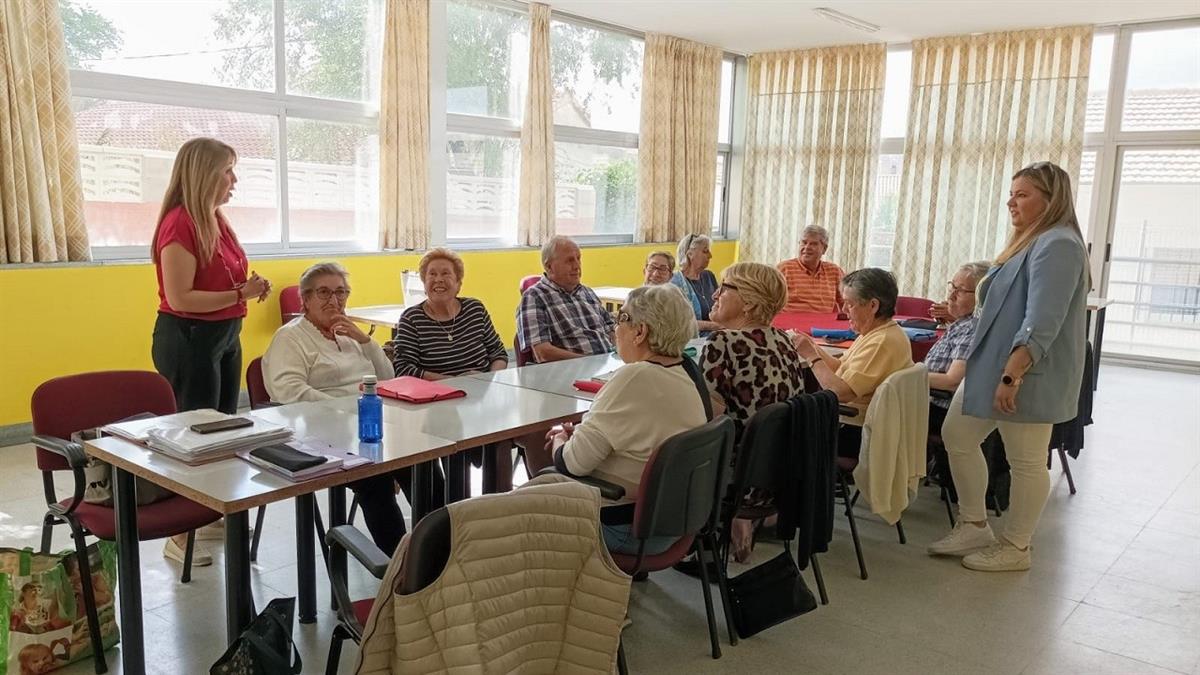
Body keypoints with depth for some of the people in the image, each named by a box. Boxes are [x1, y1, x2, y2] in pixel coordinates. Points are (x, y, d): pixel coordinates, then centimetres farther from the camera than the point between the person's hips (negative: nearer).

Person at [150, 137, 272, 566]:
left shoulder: (216, 220, 8)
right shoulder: (180, 224, -19)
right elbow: (180, 298, -23)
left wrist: (249, 287, 2)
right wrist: (241, 295, -20)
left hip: (224, 336, 9)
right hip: (188, 340, -9)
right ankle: (179, 536, 11)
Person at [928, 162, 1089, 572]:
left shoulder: (1057, 245, -17)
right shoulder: (1031, 241, 17)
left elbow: (1042, 322, -26)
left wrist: (1012, 374, -28)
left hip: (1028, 375, -11)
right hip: (991, 365, 11)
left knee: (1026, 461, 3)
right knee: (957, 436, 12)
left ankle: (1015, 548, 17)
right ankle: (974, 527, 24)